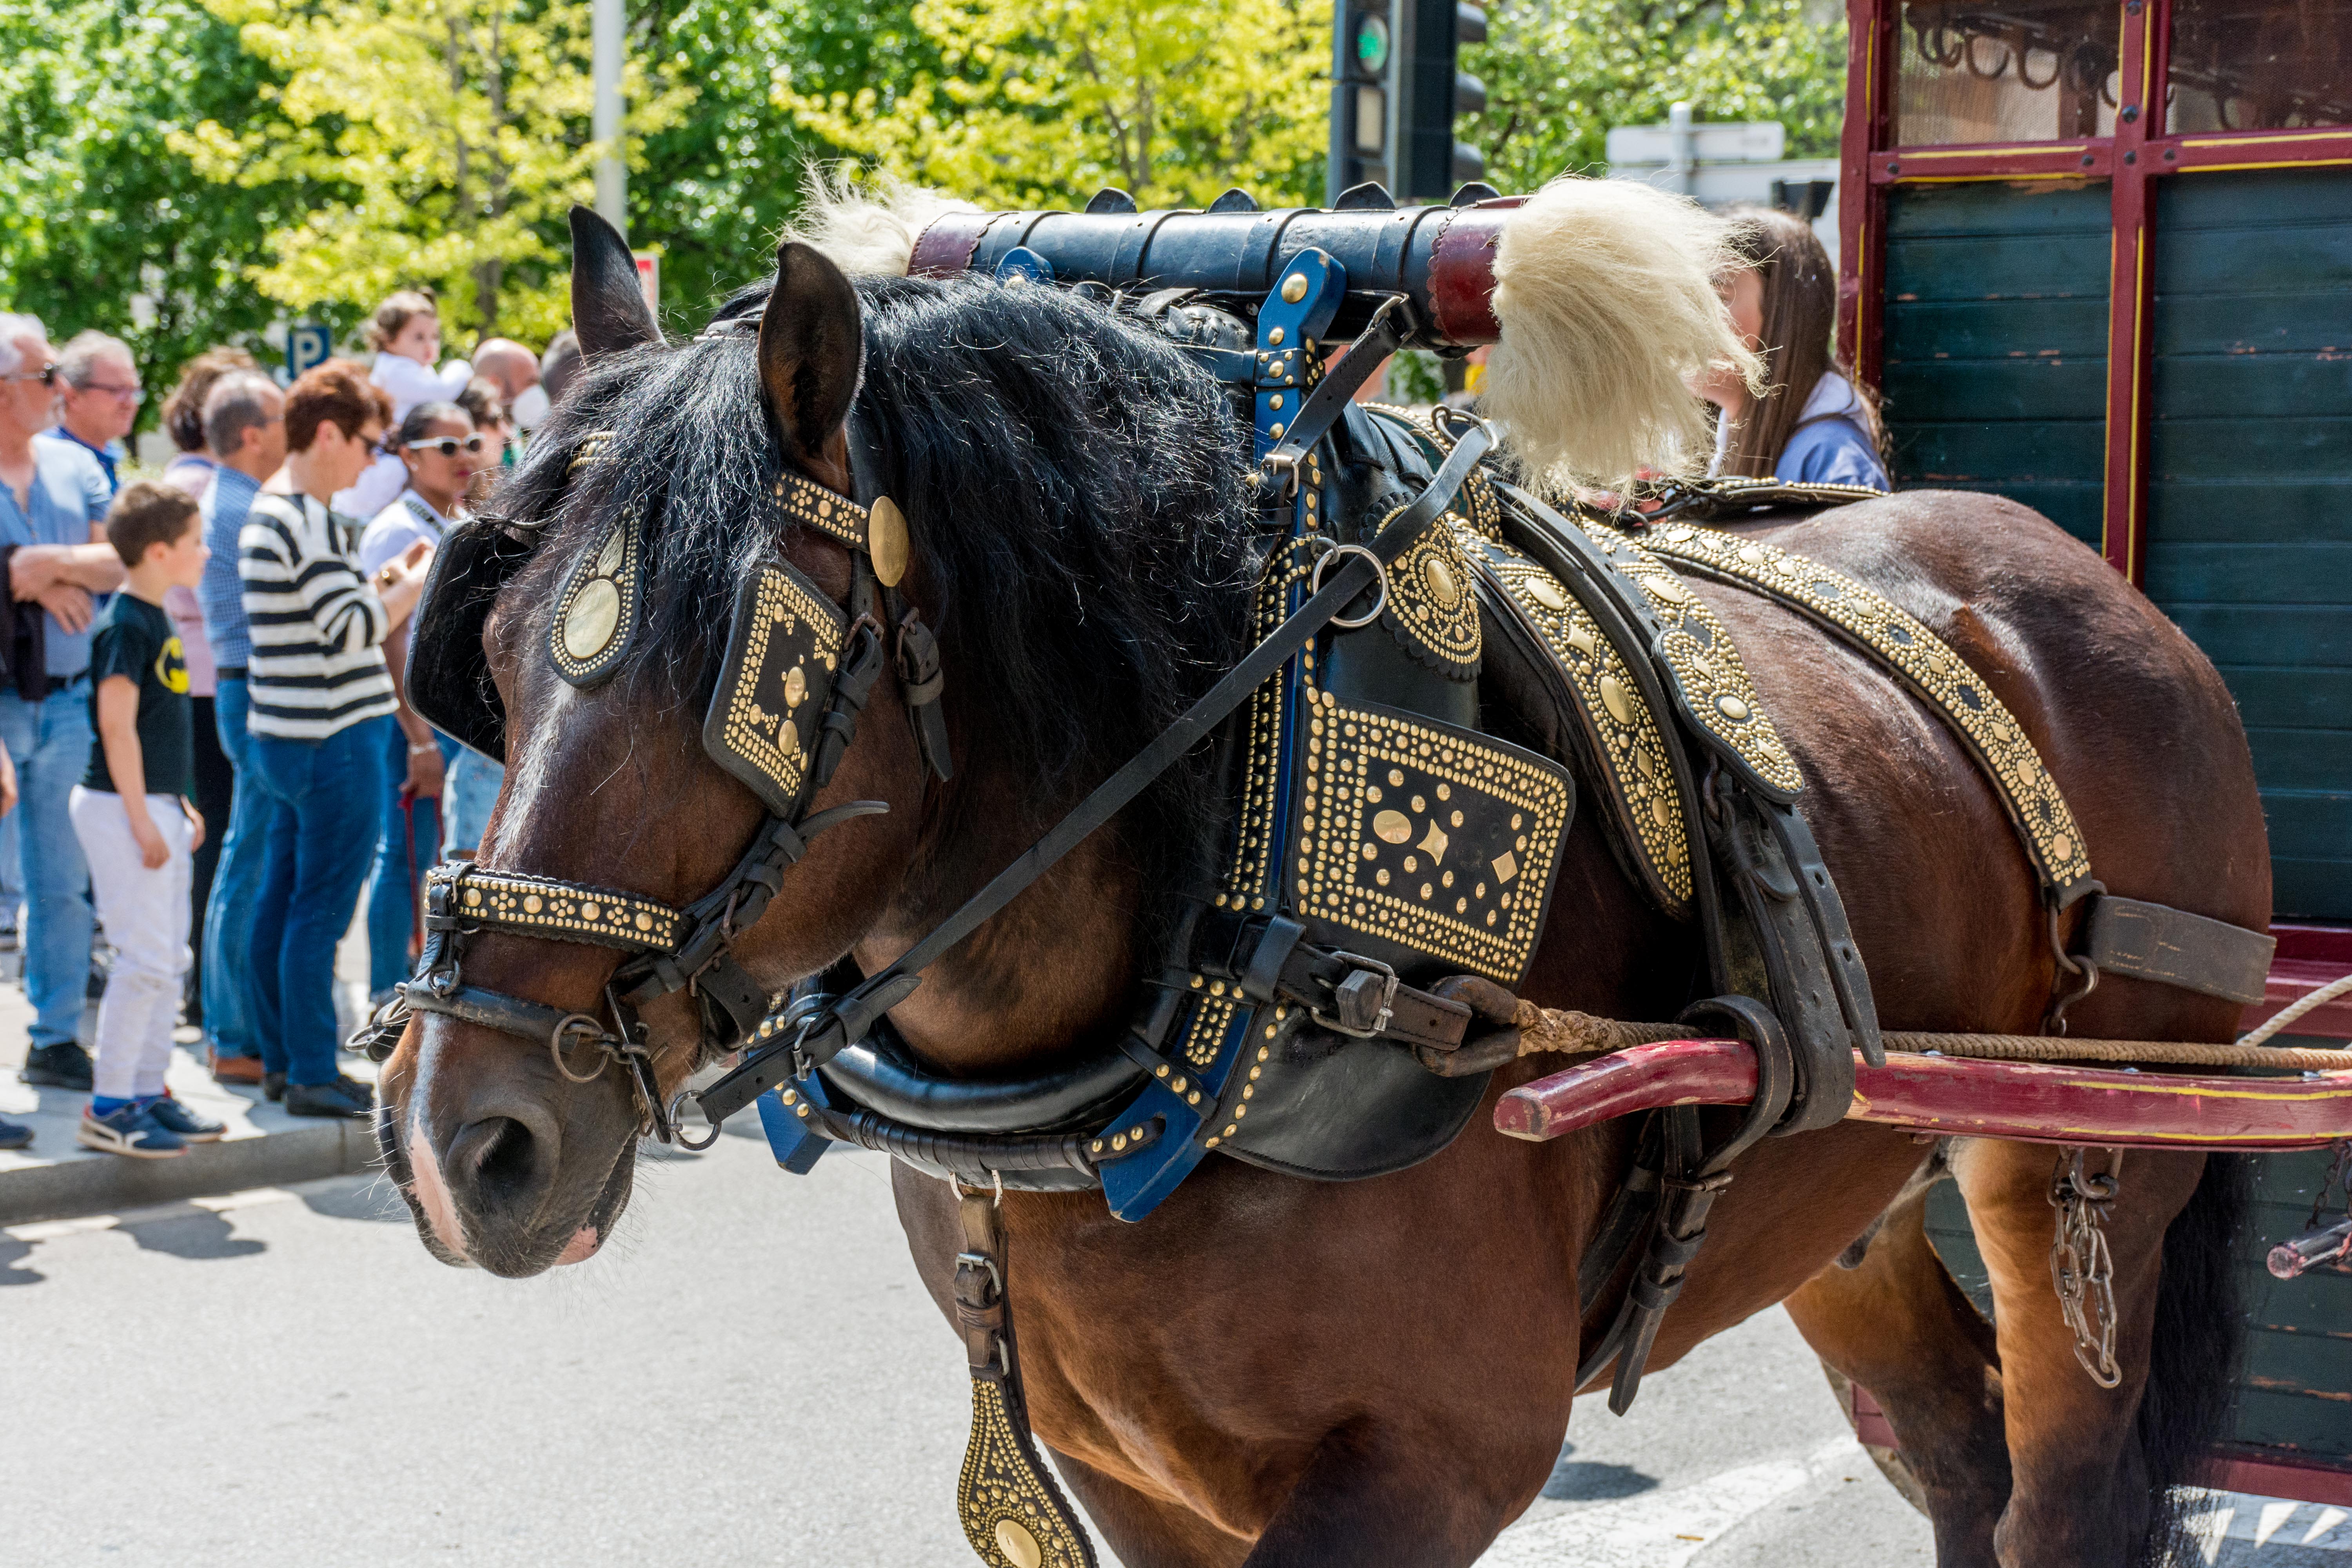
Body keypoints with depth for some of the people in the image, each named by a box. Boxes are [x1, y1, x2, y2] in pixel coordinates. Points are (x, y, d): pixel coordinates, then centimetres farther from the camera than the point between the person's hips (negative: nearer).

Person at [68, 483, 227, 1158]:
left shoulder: (157, 618, 13)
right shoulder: (125, 624, -16)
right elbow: (117, 726, -19)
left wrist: (179, 804, 20)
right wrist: (142, 818, -19)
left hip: (157, 805, 10)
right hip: (124, 808, -10)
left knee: (170, 957, 12)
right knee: (146, 959, -8)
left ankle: (148, 1092, 20)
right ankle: (107, 1108, -2)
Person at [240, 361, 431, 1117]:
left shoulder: (266, 514, 14)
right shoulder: (311, 523, -17)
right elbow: (353, 631, -21)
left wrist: (390, 576, 14)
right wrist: (423, 579, -11)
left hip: (285, 735, 10)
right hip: (334, 740, -10)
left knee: (282, 901, 13)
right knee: (322, 909, -4)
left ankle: (280, 1057, 21)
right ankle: (313, 1075, 1)